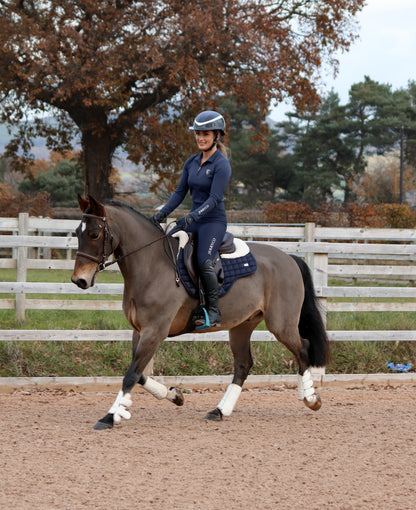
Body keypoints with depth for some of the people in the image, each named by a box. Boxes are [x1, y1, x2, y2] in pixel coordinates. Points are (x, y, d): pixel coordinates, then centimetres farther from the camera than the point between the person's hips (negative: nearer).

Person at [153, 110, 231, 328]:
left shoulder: (221, 165, -12)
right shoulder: (191, 162, 11)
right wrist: (163, 213, -3)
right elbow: (180, 192, 11)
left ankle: (213, 311, -17)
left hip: (213, 221, -8)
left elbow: (214, 199, -19)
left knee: (203, 261, -27)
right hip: (193, 220, 8)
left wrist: (192, 217, -30)